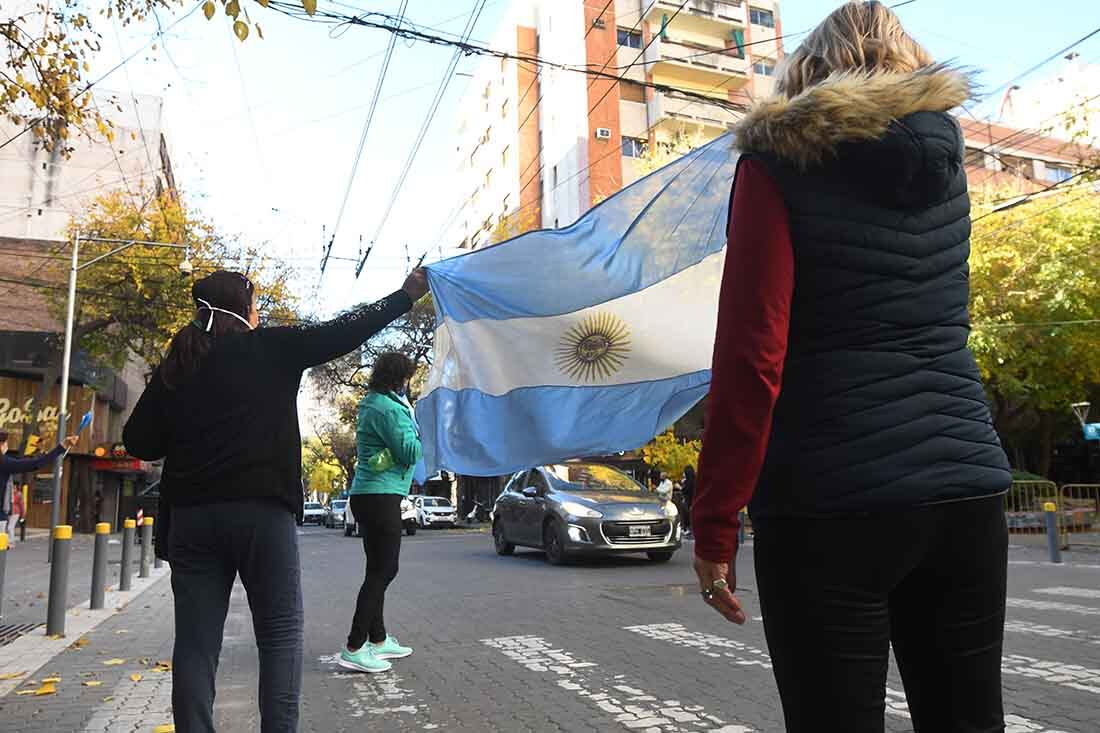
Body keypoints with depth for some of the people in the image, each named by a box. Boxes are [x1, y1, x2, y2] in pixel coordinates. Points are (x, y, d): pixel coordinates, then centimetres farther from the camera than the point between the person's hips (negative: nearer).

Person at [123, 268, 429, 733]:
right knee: (281, 633, 6)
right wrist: (406, 295, 7)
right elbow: (344, 332, -1)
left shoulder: (175, 367, 9)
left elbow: (139, 441, 7)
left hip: (191, 514, 4)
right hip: (262, 509, -4)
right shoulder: (270, 349, -1)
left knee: (196, 640, 8)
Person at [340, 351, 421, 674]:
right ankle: (355, 649, -4)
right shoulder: (389, 408, -16)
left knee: (379, 569, 17)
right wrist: (419, 437, 2)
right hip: (381, 495, -10)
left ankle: (378, 640, 26)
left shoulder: (372, 404, 16)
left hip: (368, 495, 10)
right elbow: (410, 453, -16)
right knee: (382, 571, -6)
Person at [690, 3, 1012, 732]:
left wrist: (715, 525, -7)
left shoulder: (782, 161, -4)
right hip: (965, 485, 6)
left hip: (832, 497, -6)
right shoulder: (944, 154, 12)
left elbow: (750, 357, -12)